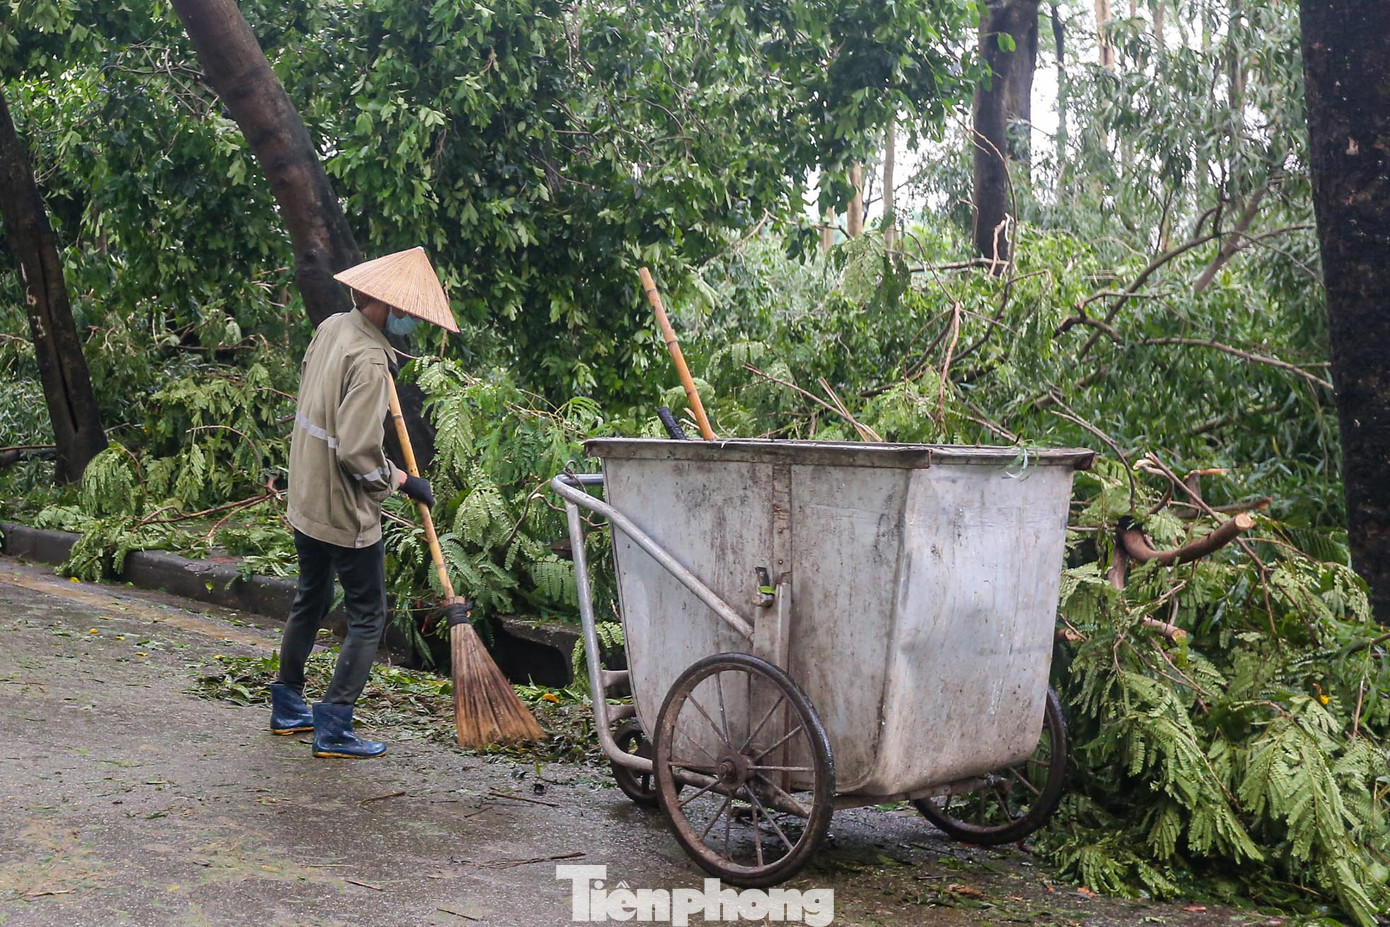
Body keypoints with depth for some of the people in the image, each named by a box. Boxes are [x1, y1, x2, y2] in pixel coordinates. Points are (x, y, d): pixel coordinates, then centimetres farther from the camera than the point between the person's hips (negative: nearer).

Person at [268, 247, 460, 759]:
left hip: (305, 499, 9)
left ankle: (287, 707, 34)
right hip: (345, 512, -9)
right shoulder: (369, 360, -25)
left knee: (310, 601, 23)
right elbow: (357, 452, -29)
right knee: (367, 617, 2)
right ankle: (333, 727, 3)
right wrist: (402, 480, -12)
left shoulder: (332, 327, 2)